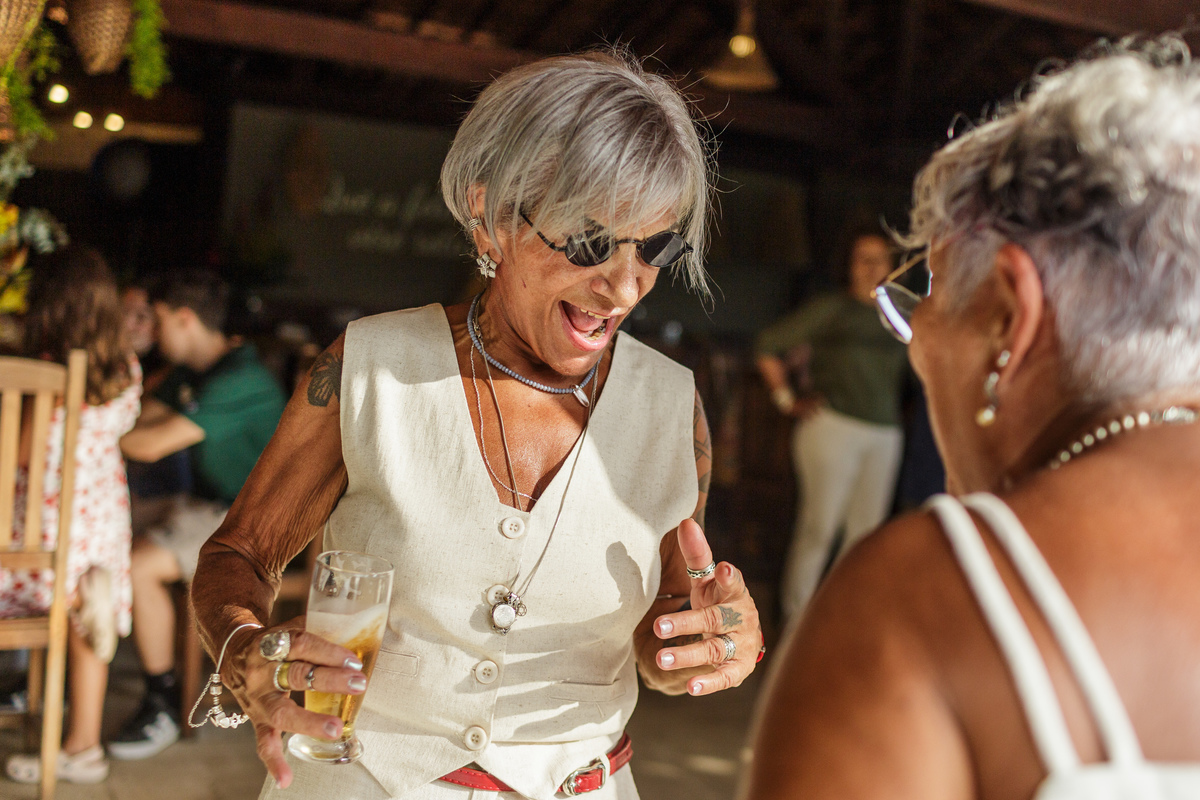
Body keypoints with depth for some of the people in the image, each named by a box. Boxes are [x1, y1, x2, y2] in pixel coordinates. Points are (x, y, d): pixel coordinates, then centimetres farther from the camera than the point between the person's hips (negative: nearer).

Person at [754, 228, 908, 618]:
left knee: (866, 531, 6)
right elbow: (767, 345, -1)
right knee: (819, 524, -7)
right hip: (833, 427, -5)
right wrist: (787, 400, -2)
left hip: (885, 435, 5)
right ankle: (795, 612, 2)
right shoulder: (830, 308, 0)